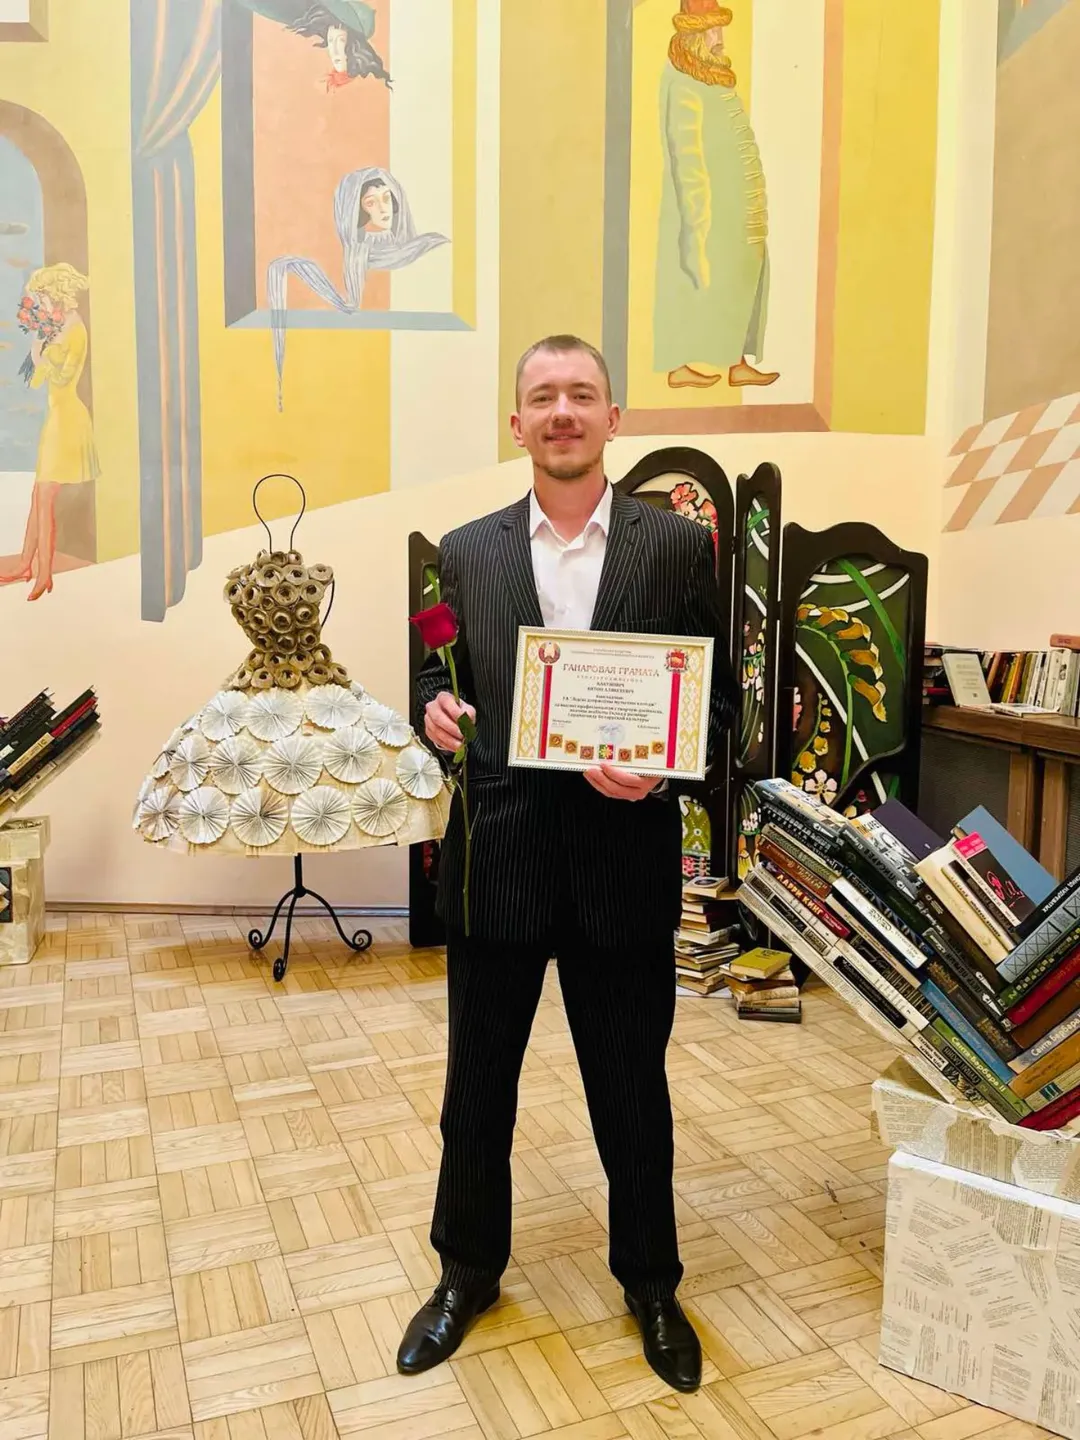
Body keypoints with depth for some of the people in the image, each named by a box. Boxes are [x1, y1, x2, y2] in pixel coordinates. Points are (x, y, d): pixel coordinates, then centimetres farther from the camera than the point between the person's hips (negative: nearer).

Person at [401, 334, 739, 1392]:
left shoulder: (677, 545, -1)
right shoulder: (466, 551, 4)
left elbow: (718, 699, 1)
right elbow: (440, 684, 9)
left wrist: (662, 767, -17)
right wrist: (434, 710, -14)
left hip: (624, 862, -1)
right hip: (496, 860, 2)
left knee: (632, 1090, 15)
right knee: (477, 1085, 16)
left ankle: (651, 1284, 41)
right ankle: (468, 1271, 42)